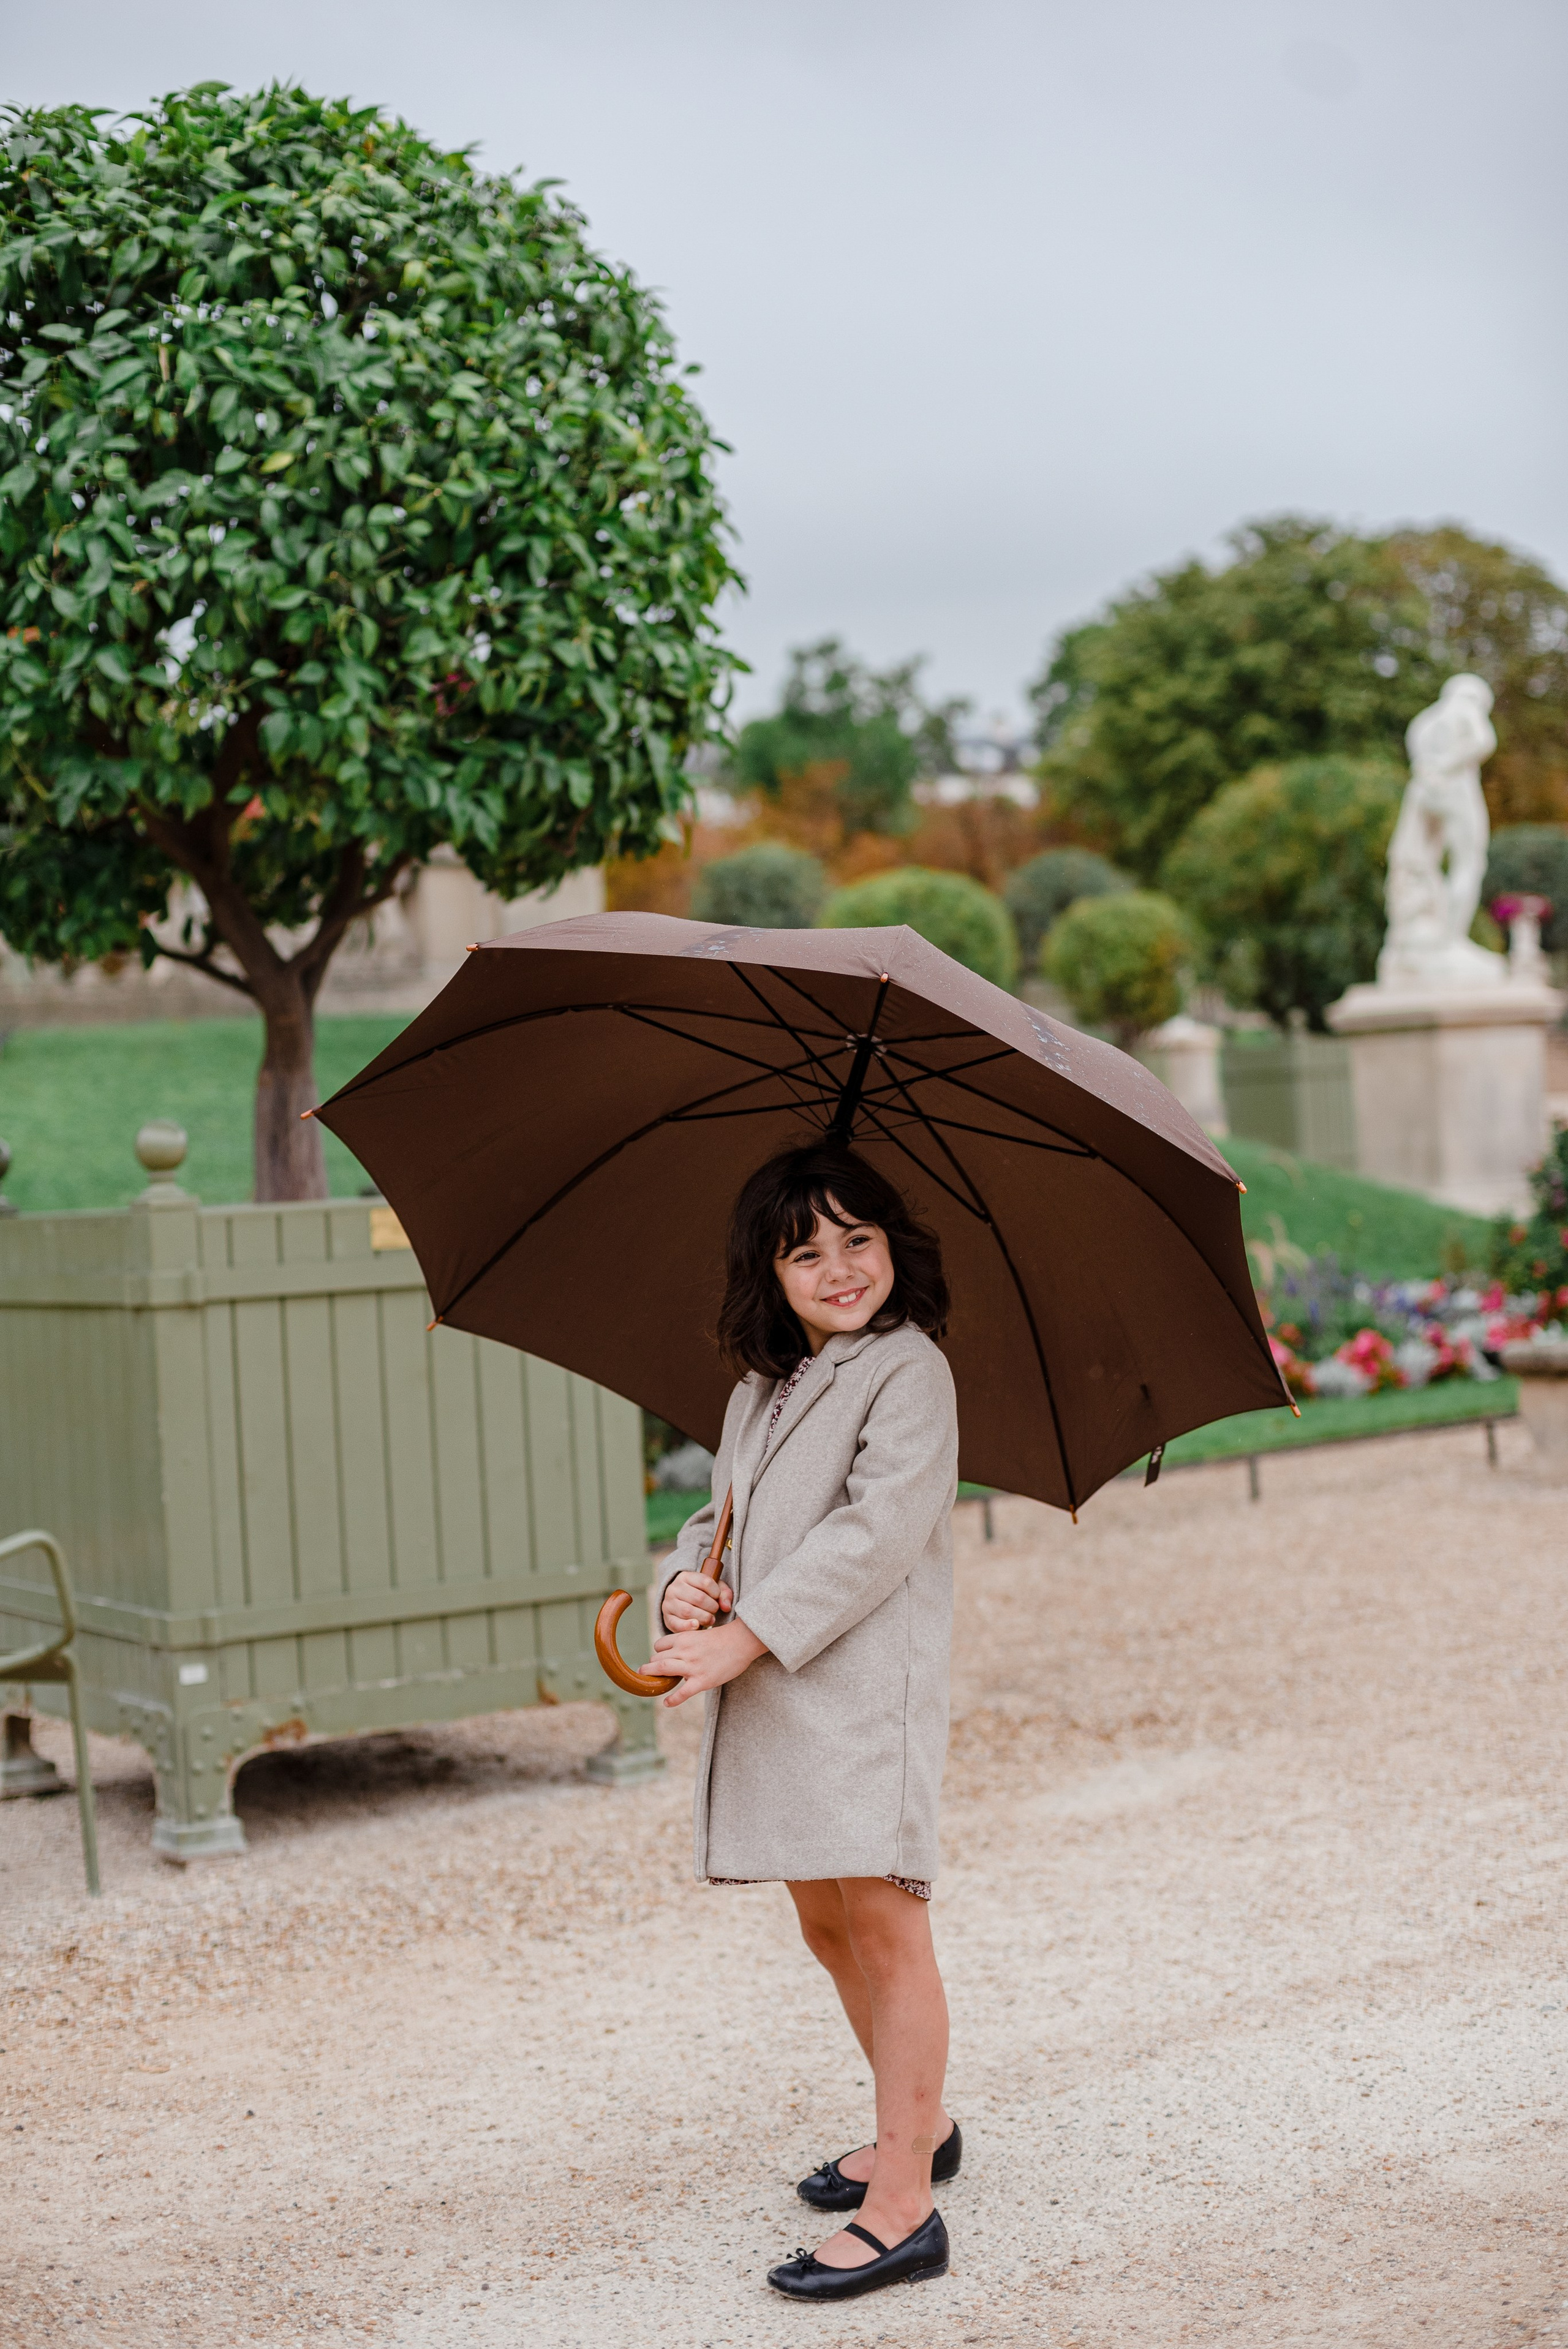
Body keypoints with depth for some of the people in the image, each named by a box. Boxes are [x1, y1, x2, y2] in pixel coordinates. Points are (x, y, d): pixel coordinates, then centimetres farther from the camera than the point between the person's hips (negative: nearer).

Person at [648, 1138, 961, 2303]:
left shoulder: (909, 1369, -7)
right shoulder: (758, 1391, 18)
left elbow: (878, 1531, -17)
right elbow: (720, 1517, 20)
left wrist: (747, 1637, -20)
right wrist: (685, 1585, -4)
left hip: (869, 1684, -8)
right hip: (770, 1698, 8)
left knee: (883, 1921, -9)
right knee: (827, 1922, 17)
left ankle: (903, 2207, -5)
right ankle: (920, 2127, 36)